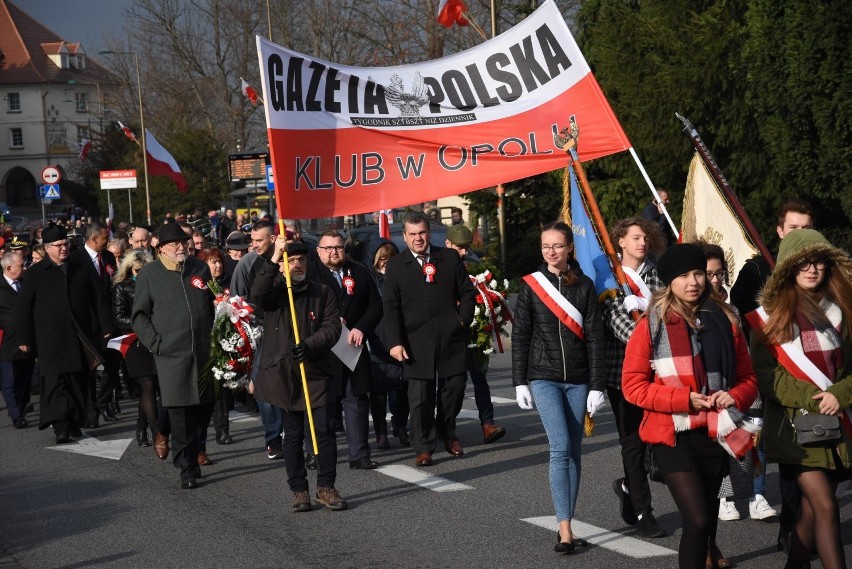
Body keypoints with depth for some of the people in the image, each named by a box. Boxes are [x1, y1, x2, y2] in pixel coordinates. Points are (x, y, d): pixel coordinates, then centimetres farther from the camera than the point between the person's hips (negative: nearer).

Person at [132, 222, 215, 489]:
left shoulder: (200, 269, 12)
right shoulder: (149, 274, 1)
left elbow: (214, 306, 20)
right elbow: (139, 316, 3)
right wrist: (155, 343, -7)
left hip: (205, 353, 4)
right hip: (172, 355, -4)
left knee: (205, 406, 7)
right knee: (180, 412, -7)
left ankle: (197, 448, 30)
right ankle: (188, 469, -1)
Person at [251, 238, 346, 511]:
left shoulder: (323, 292, 7)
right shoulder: (275, 291, 5)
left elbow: (333, 327, -2)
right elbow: (258, 293, -19)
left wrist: (309, 345, -18)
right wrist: (274, 258, -27)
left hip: (317, 372, 0)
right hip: (284, 373, 0)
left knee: (324, 430, -4)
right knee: (292, 435, 6)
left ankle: (326, 487, 7)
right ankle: (299, 490, 13)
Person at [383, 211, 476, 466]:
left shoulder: (450, 258, 8)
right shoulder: (395, 266, 4)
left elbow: (467, 292, 13)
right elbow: (391, 308, 1)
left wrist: (463, 320, 0)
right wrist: (395, 342, -8)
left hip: (450, 339, 2)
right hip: (416, 342, -2)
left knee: (454, 386, 6)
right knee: (420, 396, -3)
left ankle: (447, 434, 30)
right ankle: (423, 447, 7)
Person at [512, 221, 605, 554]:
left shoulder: (584, 286, 4)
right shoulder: (531, 285, 1)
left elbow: (594, 338, 3)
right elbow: (519, 336, 3)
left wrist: (596, 386, -2)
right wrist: (520, 382, -2)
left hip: (578, 380, 2)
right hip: (544, 378, -2)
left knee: (573, 452, 5)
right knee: (560, 448, -14)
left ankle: (567, 526, 12)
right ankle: (564, 529, -14)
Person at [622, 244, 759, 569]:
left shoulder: (725, 321, 5)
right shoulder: (652, 324, -5)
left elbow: (747, 377, 13)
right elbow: (632, 385, -7)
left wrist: (735, 396, -10)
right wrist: (684, 399, -17)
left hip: (715, 434, 4)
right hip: (673, 436, -4)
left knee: (706, 511, 19)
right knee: (697, 519, -16)